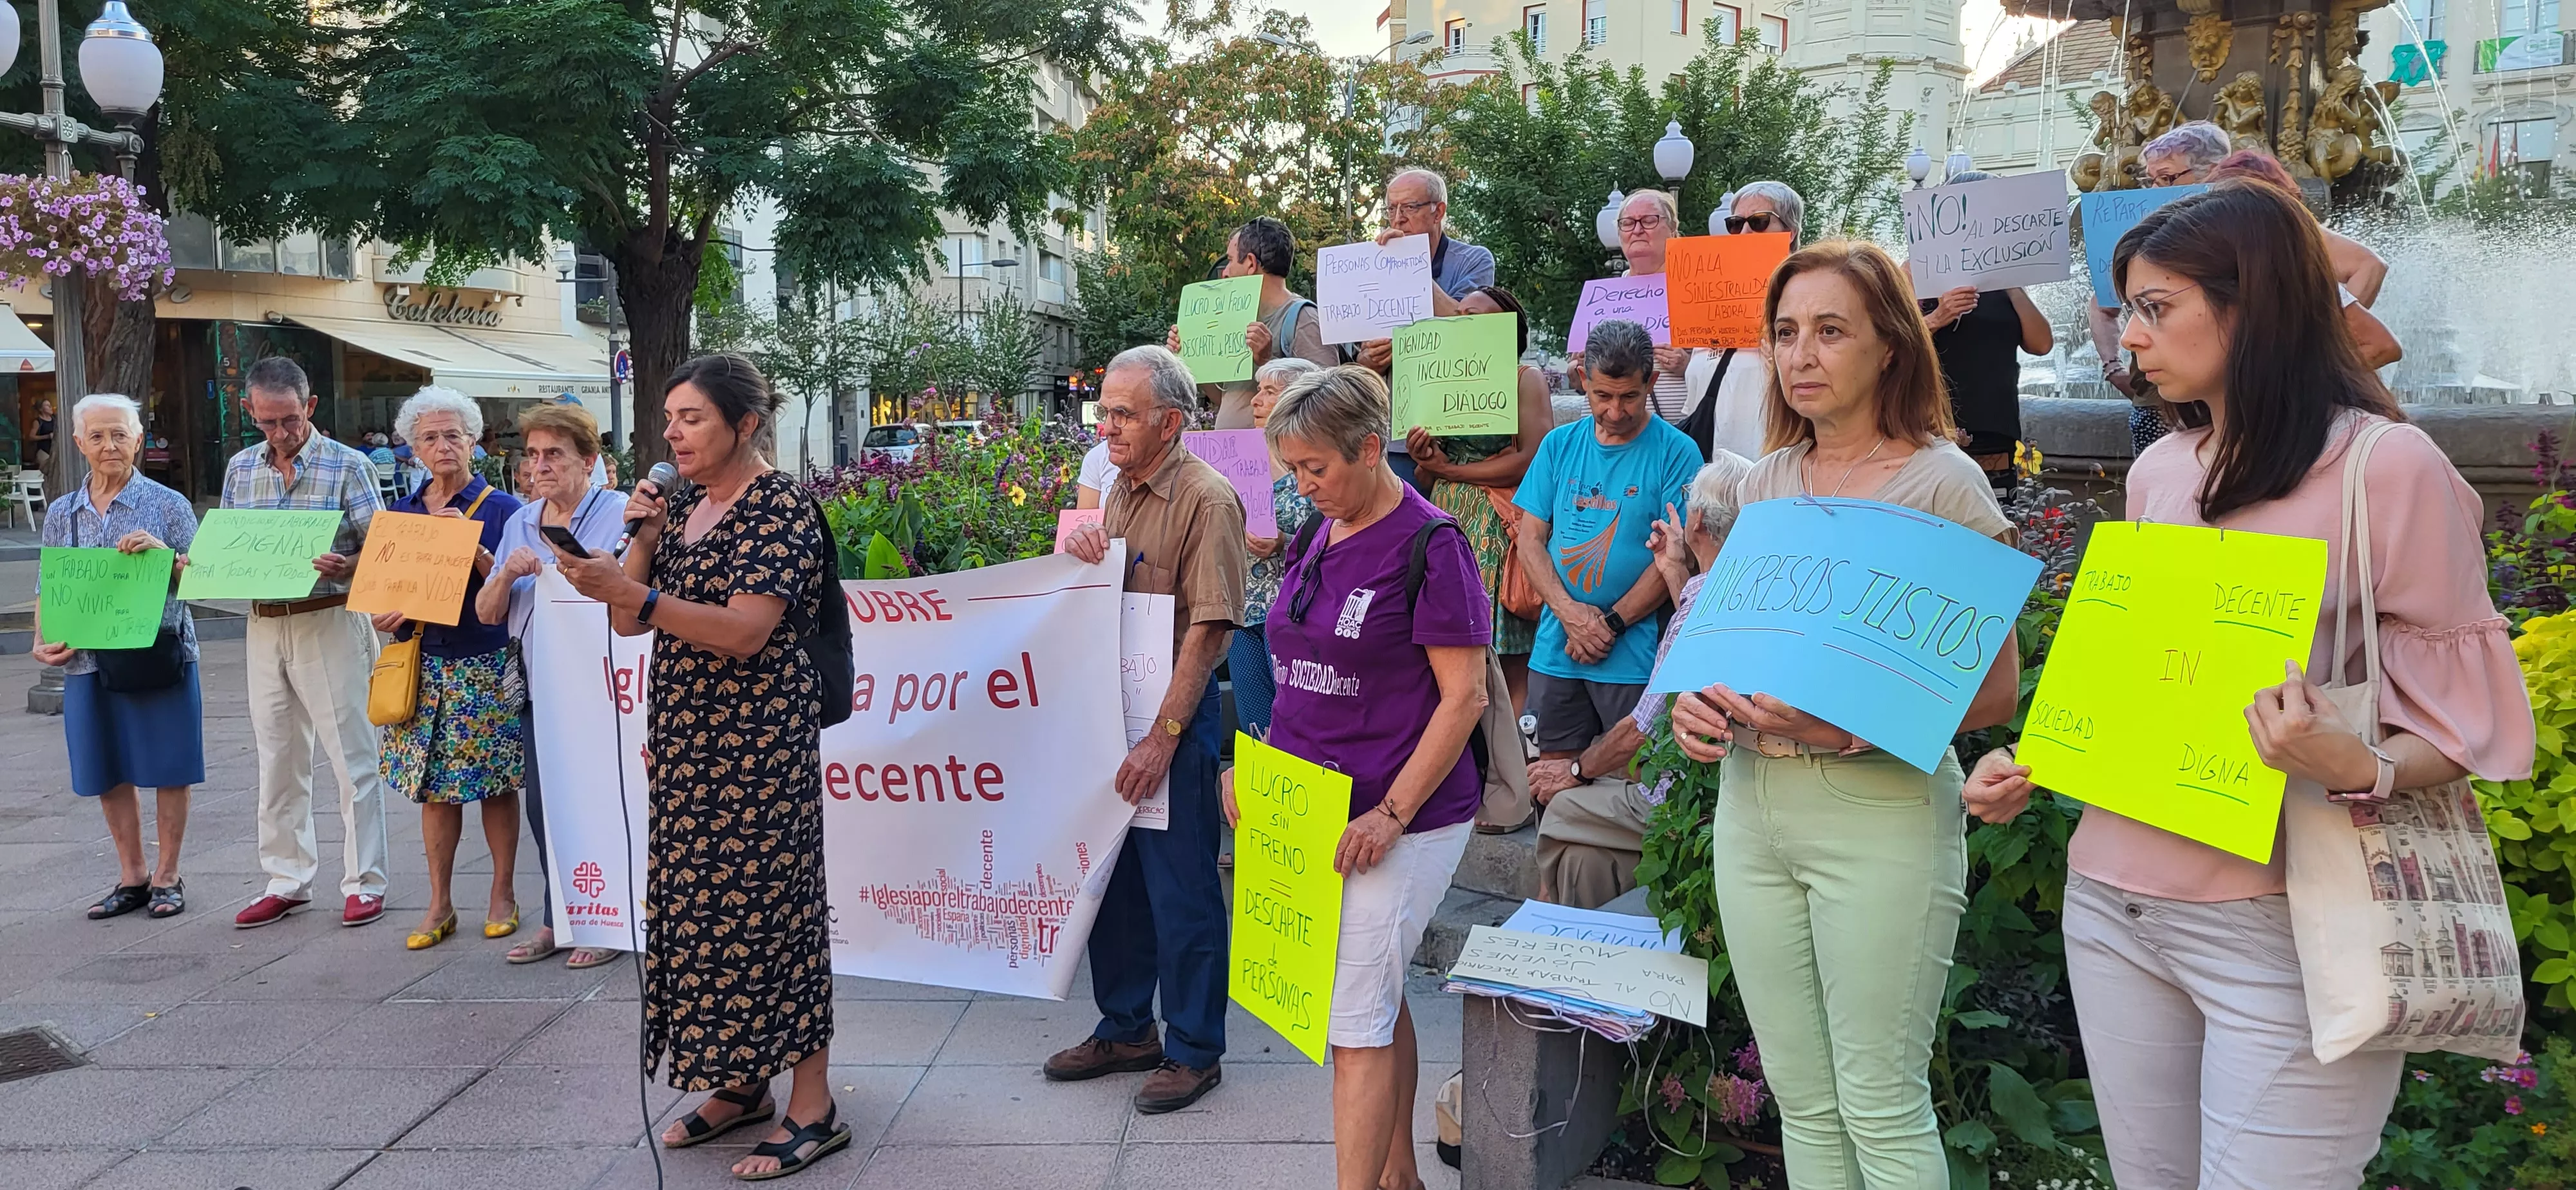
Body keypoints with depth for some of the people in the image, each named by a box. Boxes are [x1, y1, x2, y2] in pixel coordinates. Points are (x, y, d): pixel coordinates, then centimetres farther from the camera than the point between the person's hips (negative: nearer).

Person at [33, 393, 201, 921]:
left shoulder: (168, 505, -1)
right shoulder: (62, 513, 10)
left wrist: (165, 555, -21)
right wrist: (44, 642, -3)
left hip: (160, 655, -3)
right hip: (88, 661, 4)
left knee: (168, 767, 2)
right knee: (108, 772, 10)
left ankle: (167, 876, 15)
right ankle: (131, 877, 23)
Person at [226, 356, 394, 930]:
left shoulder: (348, 466, -4)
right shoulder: (240, 468, 11)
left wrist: (342, 567, -28)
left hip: (329, 621, -5)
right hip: (263, 625, 5)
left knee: (352, 758, -2)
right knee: (278, 760, 11)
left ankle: (363, 883, 6)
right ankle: (286, 881, 21)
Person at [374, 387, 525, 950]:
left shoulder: (501, 508, -1)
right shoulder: (399, 512, 11)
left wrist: (469, 543, -19)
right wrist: (386, 615, -7)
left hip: (486, 665, -3)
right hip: (422, 664, 3)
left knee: (496, 784, 1)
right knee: (434, 786, 5)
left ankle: (503, 895, 14)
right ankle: (439, 904, 14)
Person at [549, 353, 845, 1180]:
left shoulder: (782, 510, -11)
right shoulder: (680, 507, 13)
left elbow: (745, 632, -22)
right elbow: (630, 623, 11)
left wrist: (631, 591, -29)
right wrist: (643, 540, -3)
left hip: (760, 742, -8)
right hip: (686, 739, 8)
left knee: (768, 908, -5)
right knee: (700, 906, 11)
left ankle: (813, 1110, 5)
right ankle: (739, 1084, 25)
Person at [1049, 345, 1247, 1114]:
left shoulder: (1206, 500, -14)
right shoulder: (1119, 494, 13)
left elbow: (1208, 629, -19)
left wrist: (1163, 737, -22)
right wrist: (1080, 556, 0)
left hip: (1177, 717, -8)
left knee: (1181, 890, 0)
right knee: (1112, 876, 16)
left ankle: (1194, 1051, 14)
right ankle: (1125, 1031, 31)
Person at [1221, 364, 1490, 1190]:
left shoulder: (1429, 544, -12)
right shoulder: (1319, 538, 10)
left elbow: (1463, 696, -14)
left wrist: (1391, 814, -19)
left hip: (1402, 820, -7)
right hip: (1314, 808, 7)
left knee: (1354, 1015, -7)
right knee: (1378, 1000, 17)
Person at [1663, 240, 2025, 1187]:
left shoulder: (1942, 482, -5)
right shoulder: (1764, 484, 12)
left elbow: (1995, 690, -9)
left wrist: (1851, 725, -23)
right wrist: (1700, 704, -1)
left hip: (1879, 808, -6)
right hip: (1751, 802, 6)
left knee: (1881, 1109, -1)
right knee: (1800, 1100, 12)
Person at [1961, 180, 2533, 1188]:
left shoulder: (2388, 465, -9)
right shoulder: (2159, 473, 10)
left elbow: (2459, 722, -7)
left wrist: (2353, 769, -27)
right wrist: (2036, 765, 5)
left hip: (2277, 925, -6)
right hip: (2114, 903, 6)